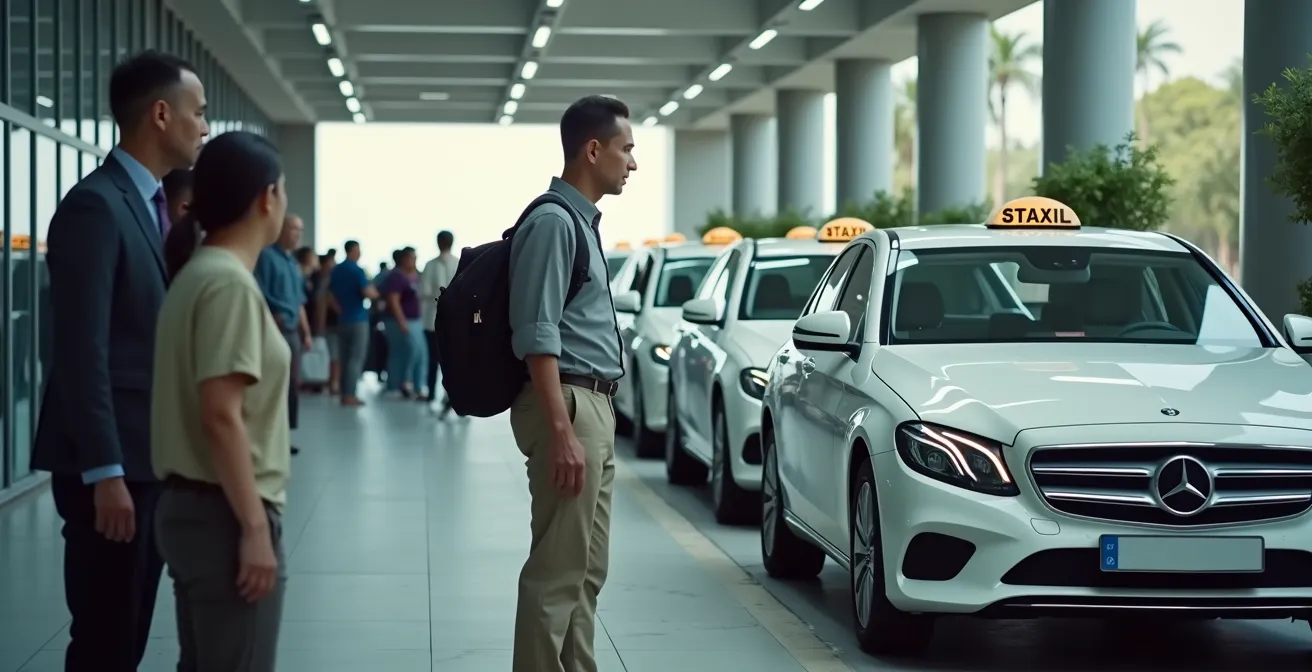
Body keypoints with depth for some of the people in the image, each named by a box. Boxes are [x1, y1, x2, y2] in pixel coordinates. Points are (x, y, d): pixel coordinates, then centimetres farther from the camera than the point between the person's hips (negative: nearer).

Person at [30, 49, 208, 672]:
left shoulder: (150, 204, 14)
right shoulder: (94, 205, -15)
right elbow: (82, 351, -20)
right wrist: (105, 473, -22)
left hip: (149, 455, 9)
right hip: (112, 462, -9)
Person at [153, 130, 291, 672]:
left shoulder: (199, 273, 12)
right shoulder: (230, 283, -16)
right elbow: (221, 417, -22)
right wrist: (255, 528, -20)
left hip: (191, 505, 10)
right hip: (222, 513, -10)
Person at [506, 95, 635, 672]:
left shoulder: (583, 222, 15)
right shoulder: (553, 222, -14)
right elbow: (537, 337, -20)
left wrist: (592, 421, 21)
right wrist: (561, 432, -25)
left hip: (595, 407, 10)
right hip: (568, 405, -10)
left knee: (587, 568, 13)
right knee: (559, 570, -9)